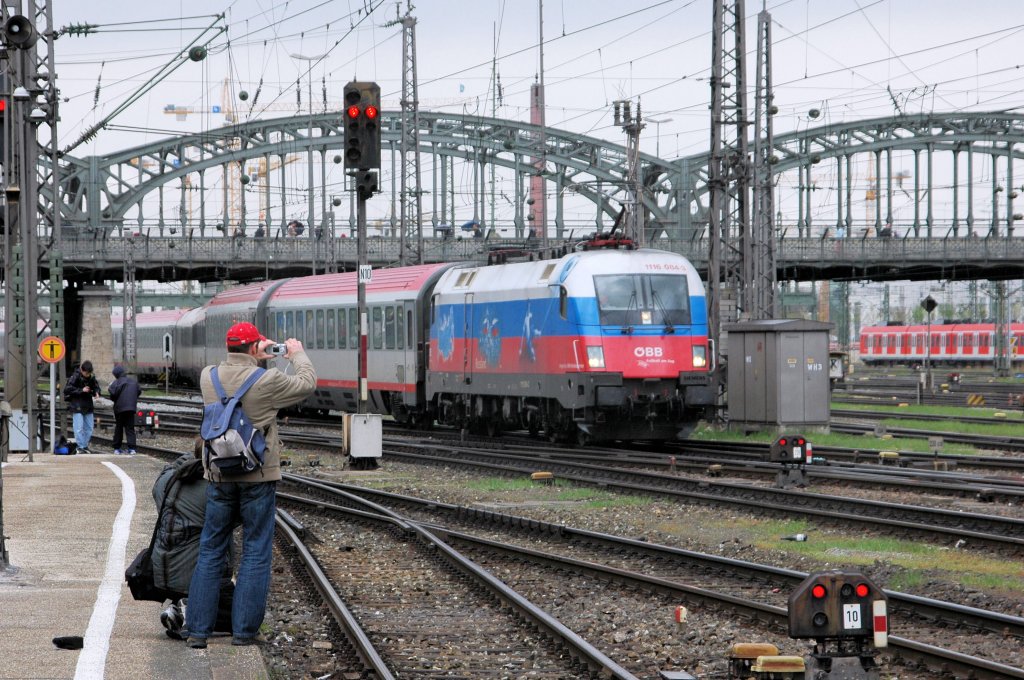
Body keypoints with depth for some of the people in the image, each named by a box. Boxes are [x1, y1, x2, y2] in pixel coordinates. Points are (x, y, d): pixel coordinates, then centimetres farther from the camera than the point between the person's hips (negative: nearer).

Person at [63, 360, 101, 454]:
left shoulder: (91, 377, 2)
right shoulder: (75, 377, -14)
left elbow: (96, 386, 17)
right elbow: (67, 389, -17)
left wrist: (96, 393, -6)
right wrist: (81, 390, -22)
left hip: (88, 406, 6)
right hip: (77, 406, -6)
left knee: (89, 428, 8)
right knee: (79, 428, -10)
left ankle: (85, 446, 18)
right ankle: (80, 447, -5)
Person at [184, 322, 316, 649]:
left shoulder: (208, 377, -3)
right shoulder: (266, 381, -14)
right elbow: (307, 385, 2)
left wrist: (256, 359, 26)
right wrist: (298, 355, 19)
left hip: (219, 475, 4)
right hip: (258, 477, -4)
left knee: (211, 552, 11)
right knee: (255, 554, 5)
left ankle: (198, 631, 9)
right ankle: (243, 631, 4)